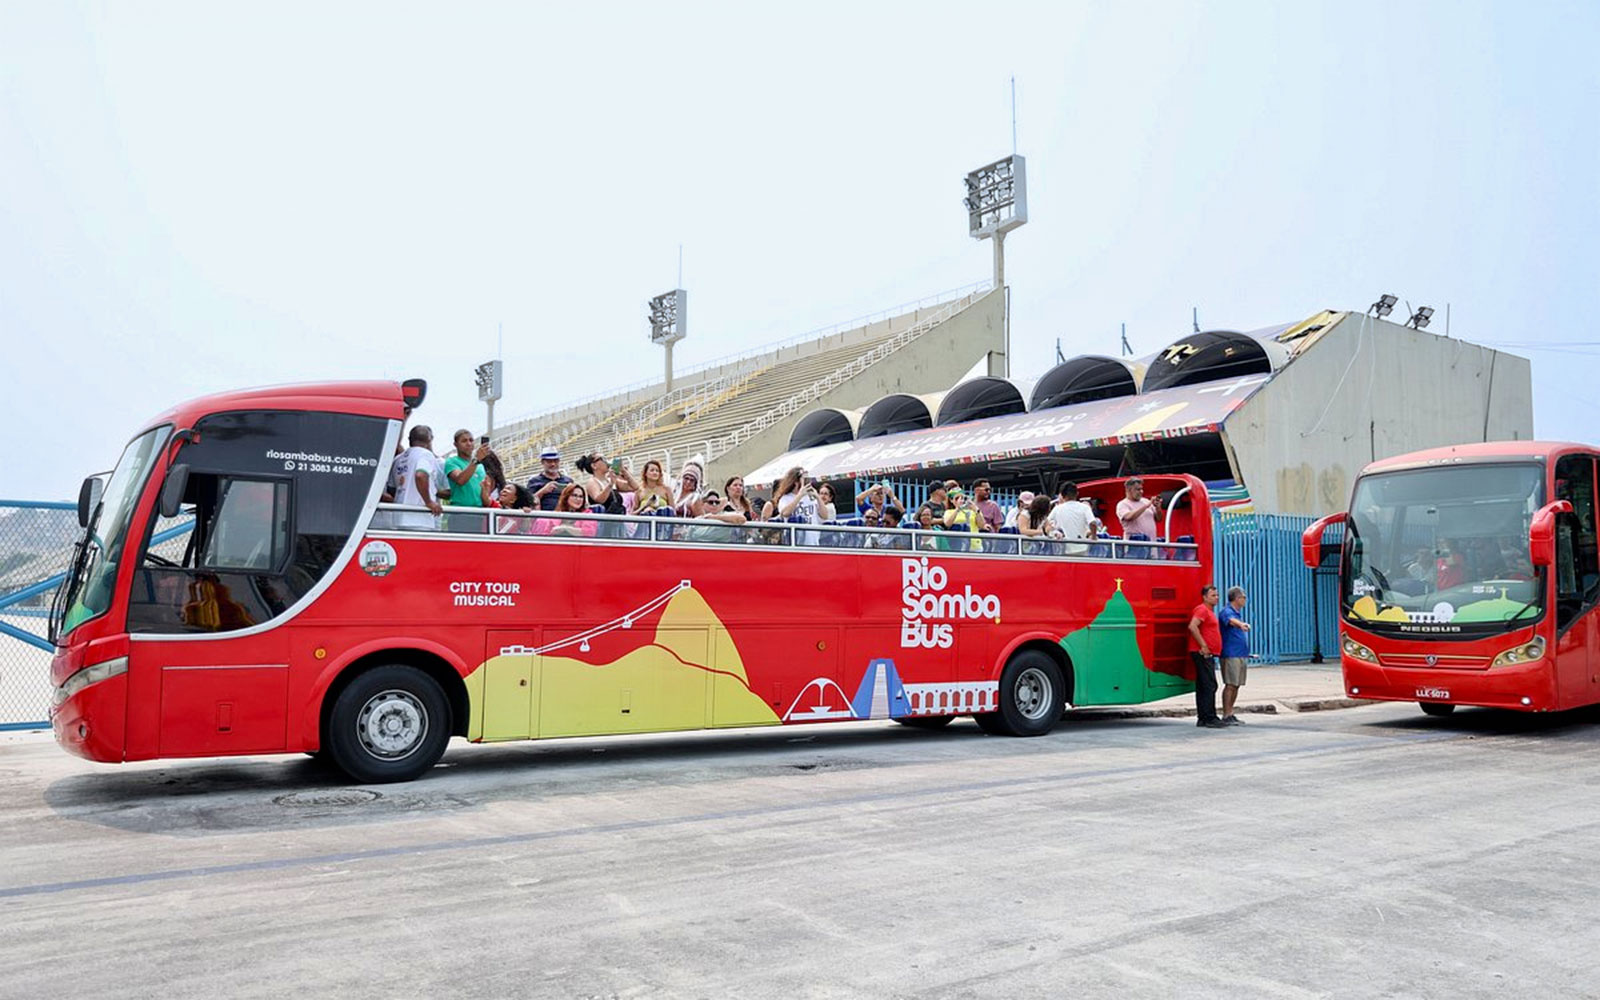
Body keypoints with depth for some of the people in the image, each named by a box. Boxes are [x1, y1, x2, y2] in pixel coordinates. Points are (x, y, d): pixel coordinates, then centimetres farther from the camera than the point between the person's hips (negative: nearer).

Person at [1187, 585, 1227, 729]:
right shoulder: (1202, 609, -11)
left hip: (1207, 654, 10)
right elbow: (1192, 627, -25)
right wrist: (1203, 646, -22)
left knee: (1203, 687, 10)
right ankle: (1209, 719, -12)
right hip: (1203, 654, -10)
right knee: (1209, 686, -12)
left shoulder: (1209, 611, 22)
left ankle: (1203, 719, 13)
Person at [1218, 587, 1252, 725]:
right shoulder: (1226, 612, -11)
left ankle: (1230, 714, 16)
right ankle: (1226, 716, -6)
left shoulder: (1239, 613, 19)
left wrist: (1246, 652, 28)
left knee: (1236, 685, 10)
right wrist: (1241, 625, -56)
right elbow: (1231, 620, -35)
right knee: (1230, 685, -9)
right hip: (1231, 655, -9)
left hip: (1241, 655, 9)